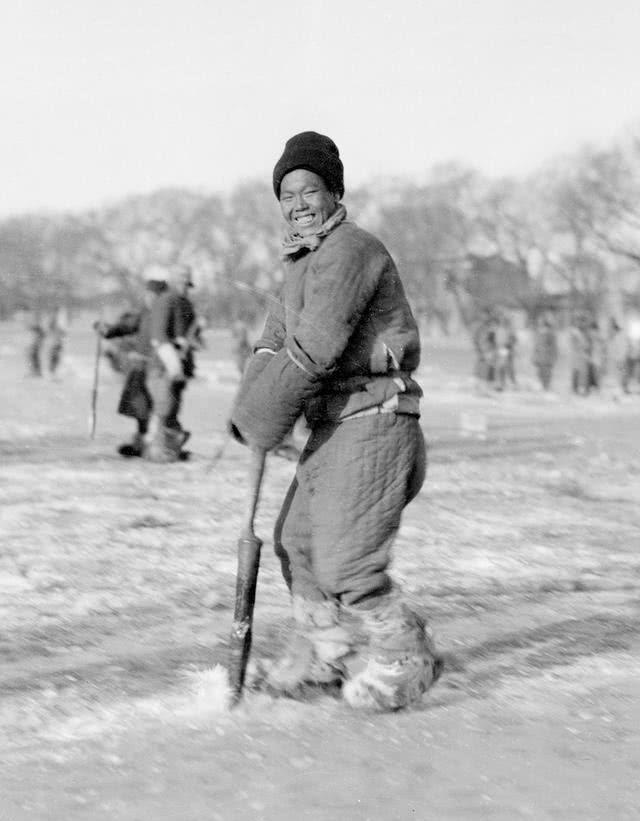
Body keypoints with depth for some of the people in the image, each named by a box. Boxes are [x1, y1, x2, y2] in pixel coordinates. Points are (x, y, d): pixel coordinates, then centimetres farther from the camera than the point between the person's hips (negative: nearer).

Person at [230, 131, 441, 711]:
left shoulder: (349, 250, -14)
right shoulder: (304, 261, 19)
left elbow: (313, 351, -21)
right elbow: (276, 339, 17)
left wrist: (260, 420, -12)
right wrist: (249, 410, -2)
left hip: (374, 420, -10)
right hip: (334, 428, 10)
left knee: (345, 564, -10)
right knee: (297, 540, 15)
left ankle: (405, 662, 7)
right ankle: (327, 652, 29)